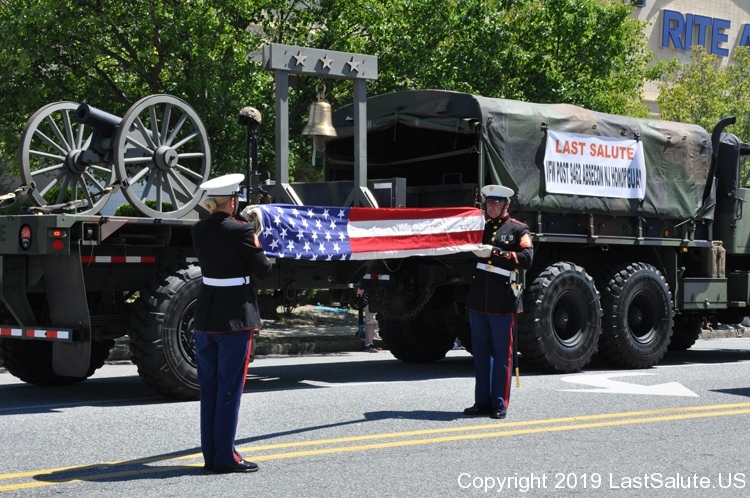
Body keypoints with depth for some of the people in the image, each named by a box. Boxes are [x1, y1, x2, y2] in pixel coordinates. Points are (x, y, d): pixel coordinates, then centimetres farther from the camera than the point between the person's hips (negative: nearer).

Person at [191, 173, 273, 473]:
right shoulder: (241, 231, -15)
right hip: (236, 318, -6)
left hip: (205, 316, 6)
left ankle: (210, 455, 17)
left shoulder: (199, 230, 4)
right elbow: (264, 271, -7)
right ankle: (225, 458, 3)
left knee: (208, 388, 12)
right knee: (230, 389, 0)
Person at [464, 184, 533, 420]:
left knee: (502, 354, -1)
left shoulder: (518, 230, 1)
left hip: (503, 302, -5)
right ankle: (482, 401, 14)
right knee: (480, 353, 8)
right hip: (478, 300, 5)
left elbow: (526, 258, -12)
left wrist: (495, 252, -19)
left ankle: (499, 404, 3)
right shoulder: (480, 227, 18)